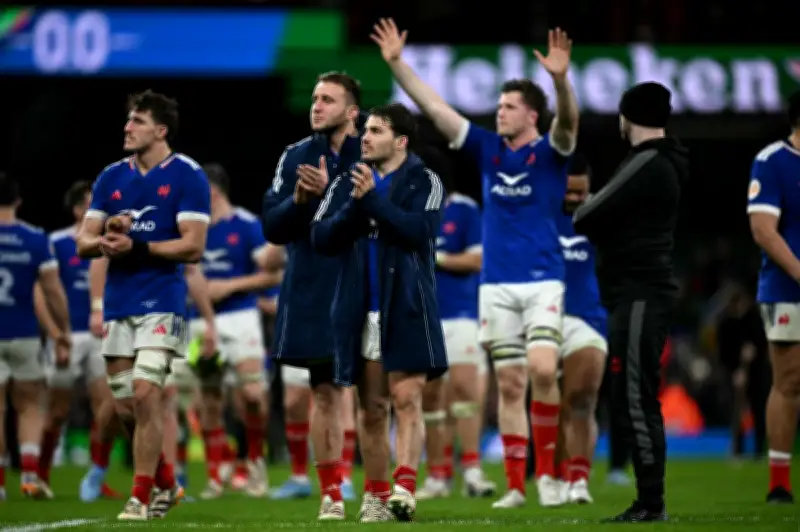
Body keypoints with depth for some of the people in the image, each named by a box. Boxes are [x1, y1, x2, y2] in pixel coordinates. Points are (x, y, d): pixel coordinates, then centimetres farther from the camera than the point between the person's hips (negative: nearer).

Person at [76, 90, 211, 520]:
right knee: (126, 408, 8)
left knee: (145, 394, -16)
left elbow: (193, 246, -12)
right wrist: (105, 240, -13)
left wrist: (136, 247, -19)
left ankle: (141, 497, -9)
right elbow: (84, 242, 10)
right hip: (117, 304, 6)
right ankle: (166, 483, 27)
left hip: (161, 302, -6)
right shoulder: (111, 177, 11)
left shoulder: (187, 176, -5)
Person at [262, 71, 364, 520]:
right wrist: (298, 200, -11)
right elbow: (273, 227, 7)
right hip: (313, 295, 3)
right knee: (325, 394, 6)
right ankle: (331, 495, 11)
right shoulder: (295, 158, 10)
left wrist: (329, 193, -21)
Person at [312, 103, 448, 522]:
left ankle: (405, 486, -21)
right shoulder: (347, 183, 12)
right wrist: (355, 206, -12)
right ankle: (375, 495, 12)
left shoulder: (424, 182, 0)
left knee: (407, 399, -13)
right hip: (360, 310, 4)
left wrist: (372, 199, -18)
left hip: (406, 309, -4)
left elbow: (420, 229, -17)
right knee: (372, 409, 7)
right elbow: (321, 237, 2)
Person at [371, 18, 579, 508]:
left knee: (543, 370, -19)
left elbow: (568, 121, -23)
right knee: (510, 384, 3)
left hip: (543, 281, -4)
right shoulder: (488, 149, 9)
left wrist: (561, 79, -42)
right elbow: (434, 107, 7)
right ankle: (516, 484, 6)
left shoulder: (550, 152, -2)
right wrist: (397, 62, -1)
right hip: (496, 284, 4)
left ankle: (547, 471, -6)